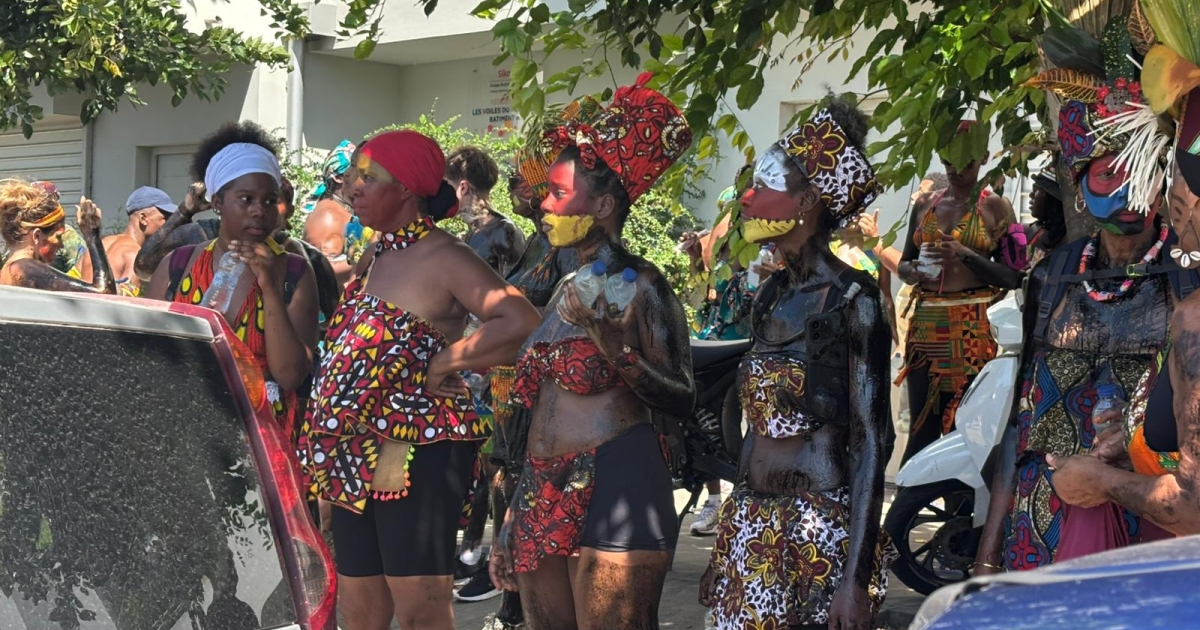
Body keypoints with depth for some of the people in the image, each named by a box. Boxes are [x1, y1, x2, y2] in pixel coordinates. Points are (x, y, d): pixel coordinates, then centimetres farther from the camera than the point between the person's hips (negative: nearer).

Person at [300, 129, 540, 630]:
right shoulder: (374, 256, 15)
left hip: (416, 456, -9)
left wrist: (446, 363, -18)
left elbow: (522, 323, -26)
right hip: (358, 456, 9)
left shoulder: (443, 258, -12)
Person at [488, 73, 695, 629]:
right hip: (545, 494, 8)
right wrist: (511, 523, 21)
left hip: (612, 491, -8)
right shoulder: (566, 290, 16)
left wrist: (614, 347, -25)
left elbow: (681, 398, -11)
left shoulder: (639, 286, -6)